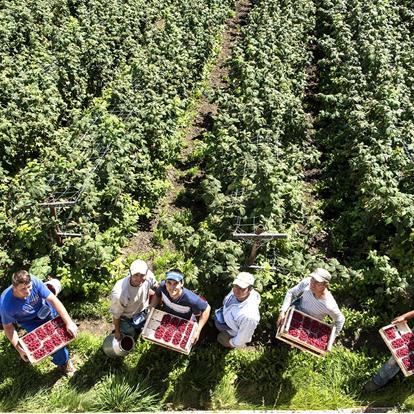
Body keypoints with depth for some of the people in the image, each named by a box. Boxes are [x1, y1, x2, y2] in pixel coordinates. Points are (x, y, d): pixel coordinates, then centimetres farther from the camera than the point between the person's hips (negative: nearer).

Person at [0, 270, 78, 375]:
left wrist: (69, 322, -36)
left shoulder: (34, 282, -36)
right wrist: (19, 349, -22)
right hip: (29, 321, -3)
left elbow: (53, 300, -31)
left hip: (44, 308, 3)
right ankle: (63, 362, 16)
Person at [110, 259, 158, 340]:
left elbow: (155, 286, -6)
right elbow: (116, 315, -23)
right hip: (127, 318, -4)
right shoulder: (119, 294, -43)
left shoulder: (149, 276, -33)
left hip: (143, 312, 4)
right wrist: (117, 331, -8)